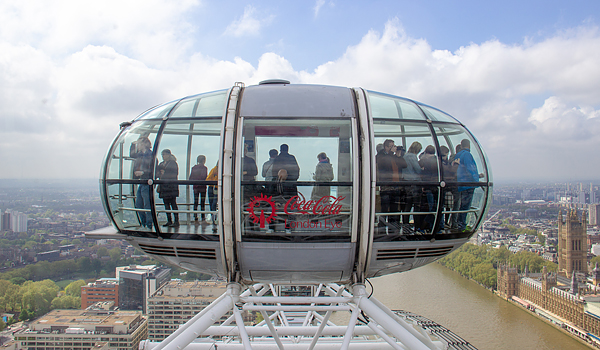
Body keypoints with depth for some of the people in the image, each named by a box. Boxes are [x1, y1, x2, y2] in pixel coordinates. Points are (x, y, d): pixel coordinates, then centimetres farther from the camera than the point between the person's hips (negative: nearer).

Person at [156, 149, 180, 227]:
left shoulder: (173, 163, -4)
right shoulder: (161, 164, 18)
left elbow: (175, 174, -11)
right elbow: (158, 173, 22)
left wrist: (165, 174, -14)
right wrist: (158, 174, 1)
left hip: (171, 186, -7)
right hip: (163, 186, 7)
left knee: (173, 203, -7)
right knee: (166, 203, 7)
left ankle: (176, 221, -5)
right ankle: (169, 221, 13)